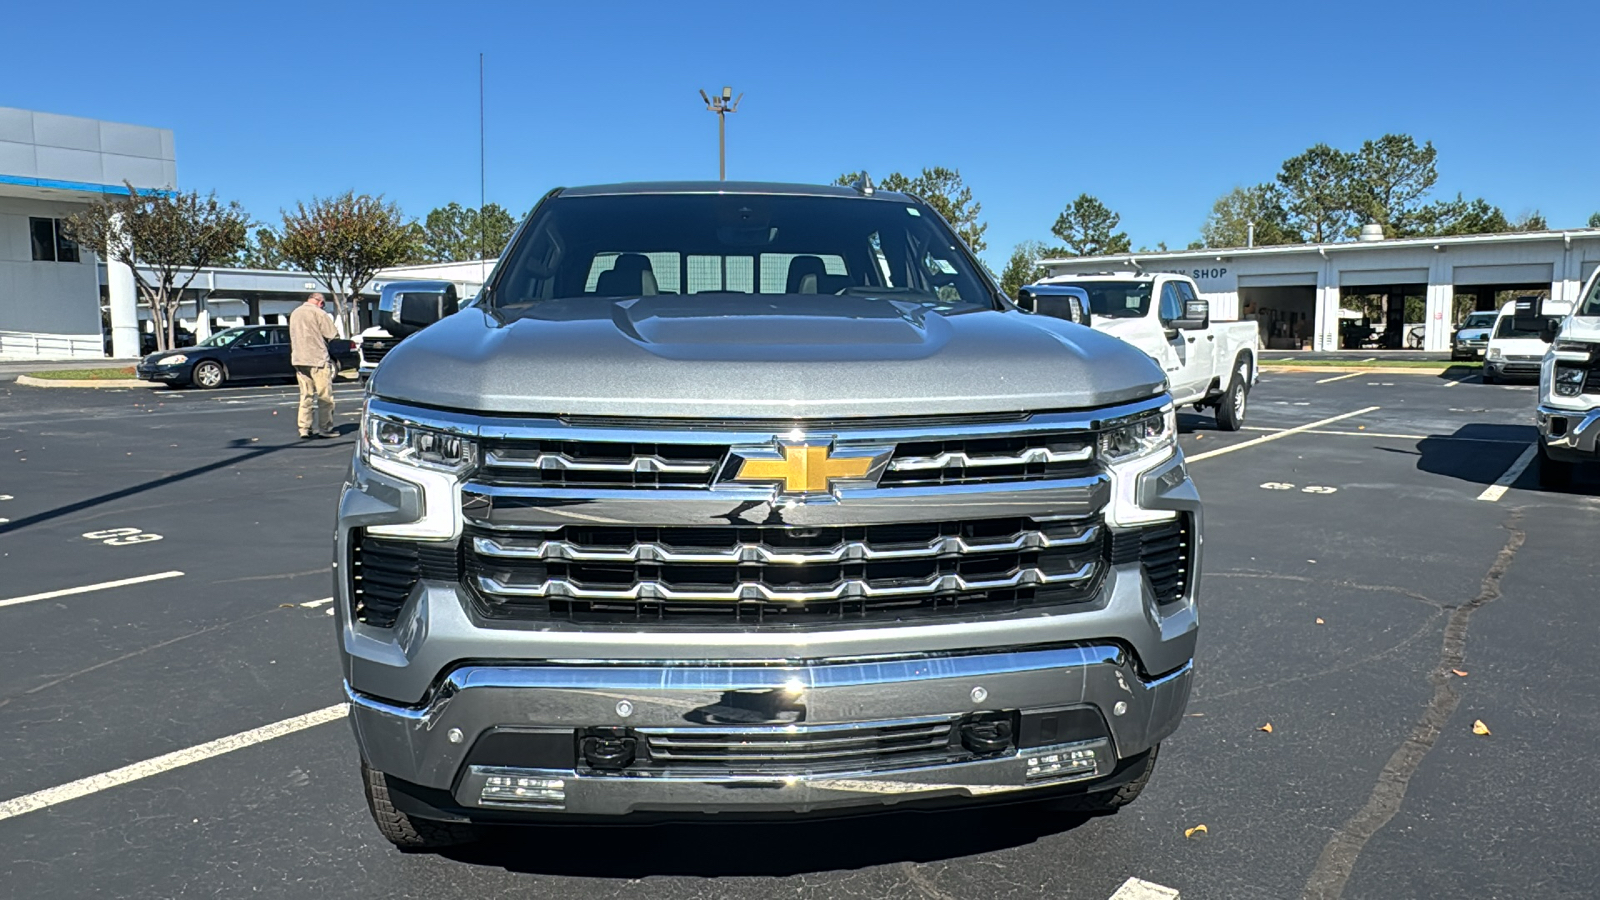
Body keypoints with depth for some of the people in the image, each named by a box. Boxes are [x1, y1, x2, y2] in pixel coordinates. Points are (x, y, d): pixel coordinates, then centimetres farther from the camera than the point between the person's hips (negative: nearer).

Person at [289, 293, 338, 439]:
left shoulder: (295, 313, 15)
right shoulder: (318, 313, -9)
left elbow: (293, 337, 20)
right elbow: (332, 336, -10)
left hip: (299, 360, 7)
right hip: (318, 359, -7)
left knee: (306, 395, 11)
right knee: (324, 396, 0)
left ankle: (304, 429, 9)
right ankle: (324, 428, 0)